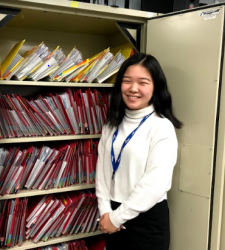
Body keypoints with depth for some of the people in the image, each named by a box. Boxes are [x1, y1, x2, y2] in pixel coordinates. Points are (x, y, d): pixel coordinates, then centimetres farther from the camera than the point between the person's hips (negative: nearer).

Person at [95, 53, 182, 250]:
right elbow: (102, 169, 3)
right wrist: (105, 211, -7)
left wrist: (117, 217, -14)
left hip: (147, 220, -5)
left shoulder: (162, 127, -14)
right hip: (114, 216, 5)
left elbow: (155, 183, -20)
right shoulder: (112, 124, 5)